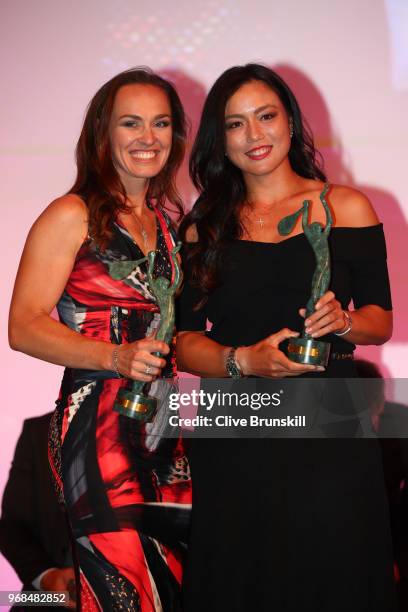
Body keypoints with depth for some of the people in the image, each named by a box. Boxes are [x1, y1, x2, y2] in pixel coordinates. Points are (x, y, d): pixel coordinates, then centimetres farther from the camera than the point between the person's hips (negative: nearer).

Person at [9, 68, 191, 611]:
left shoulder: (171, 223, 17)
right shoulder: (73, 216, -3)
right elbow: (24, 326, -9)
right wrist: (116, 357, -20)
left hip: (164, 431, 6)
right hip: (97, 428, -6)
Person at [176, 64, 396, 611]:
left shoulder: (346, 207, 5)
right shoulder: (205, 227, 8)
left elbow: (381, 319, 7)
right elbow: (185, 342, 4)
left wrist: (343, 321, -15)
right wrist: (244, 361, -15)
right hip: (233, 445, 1)